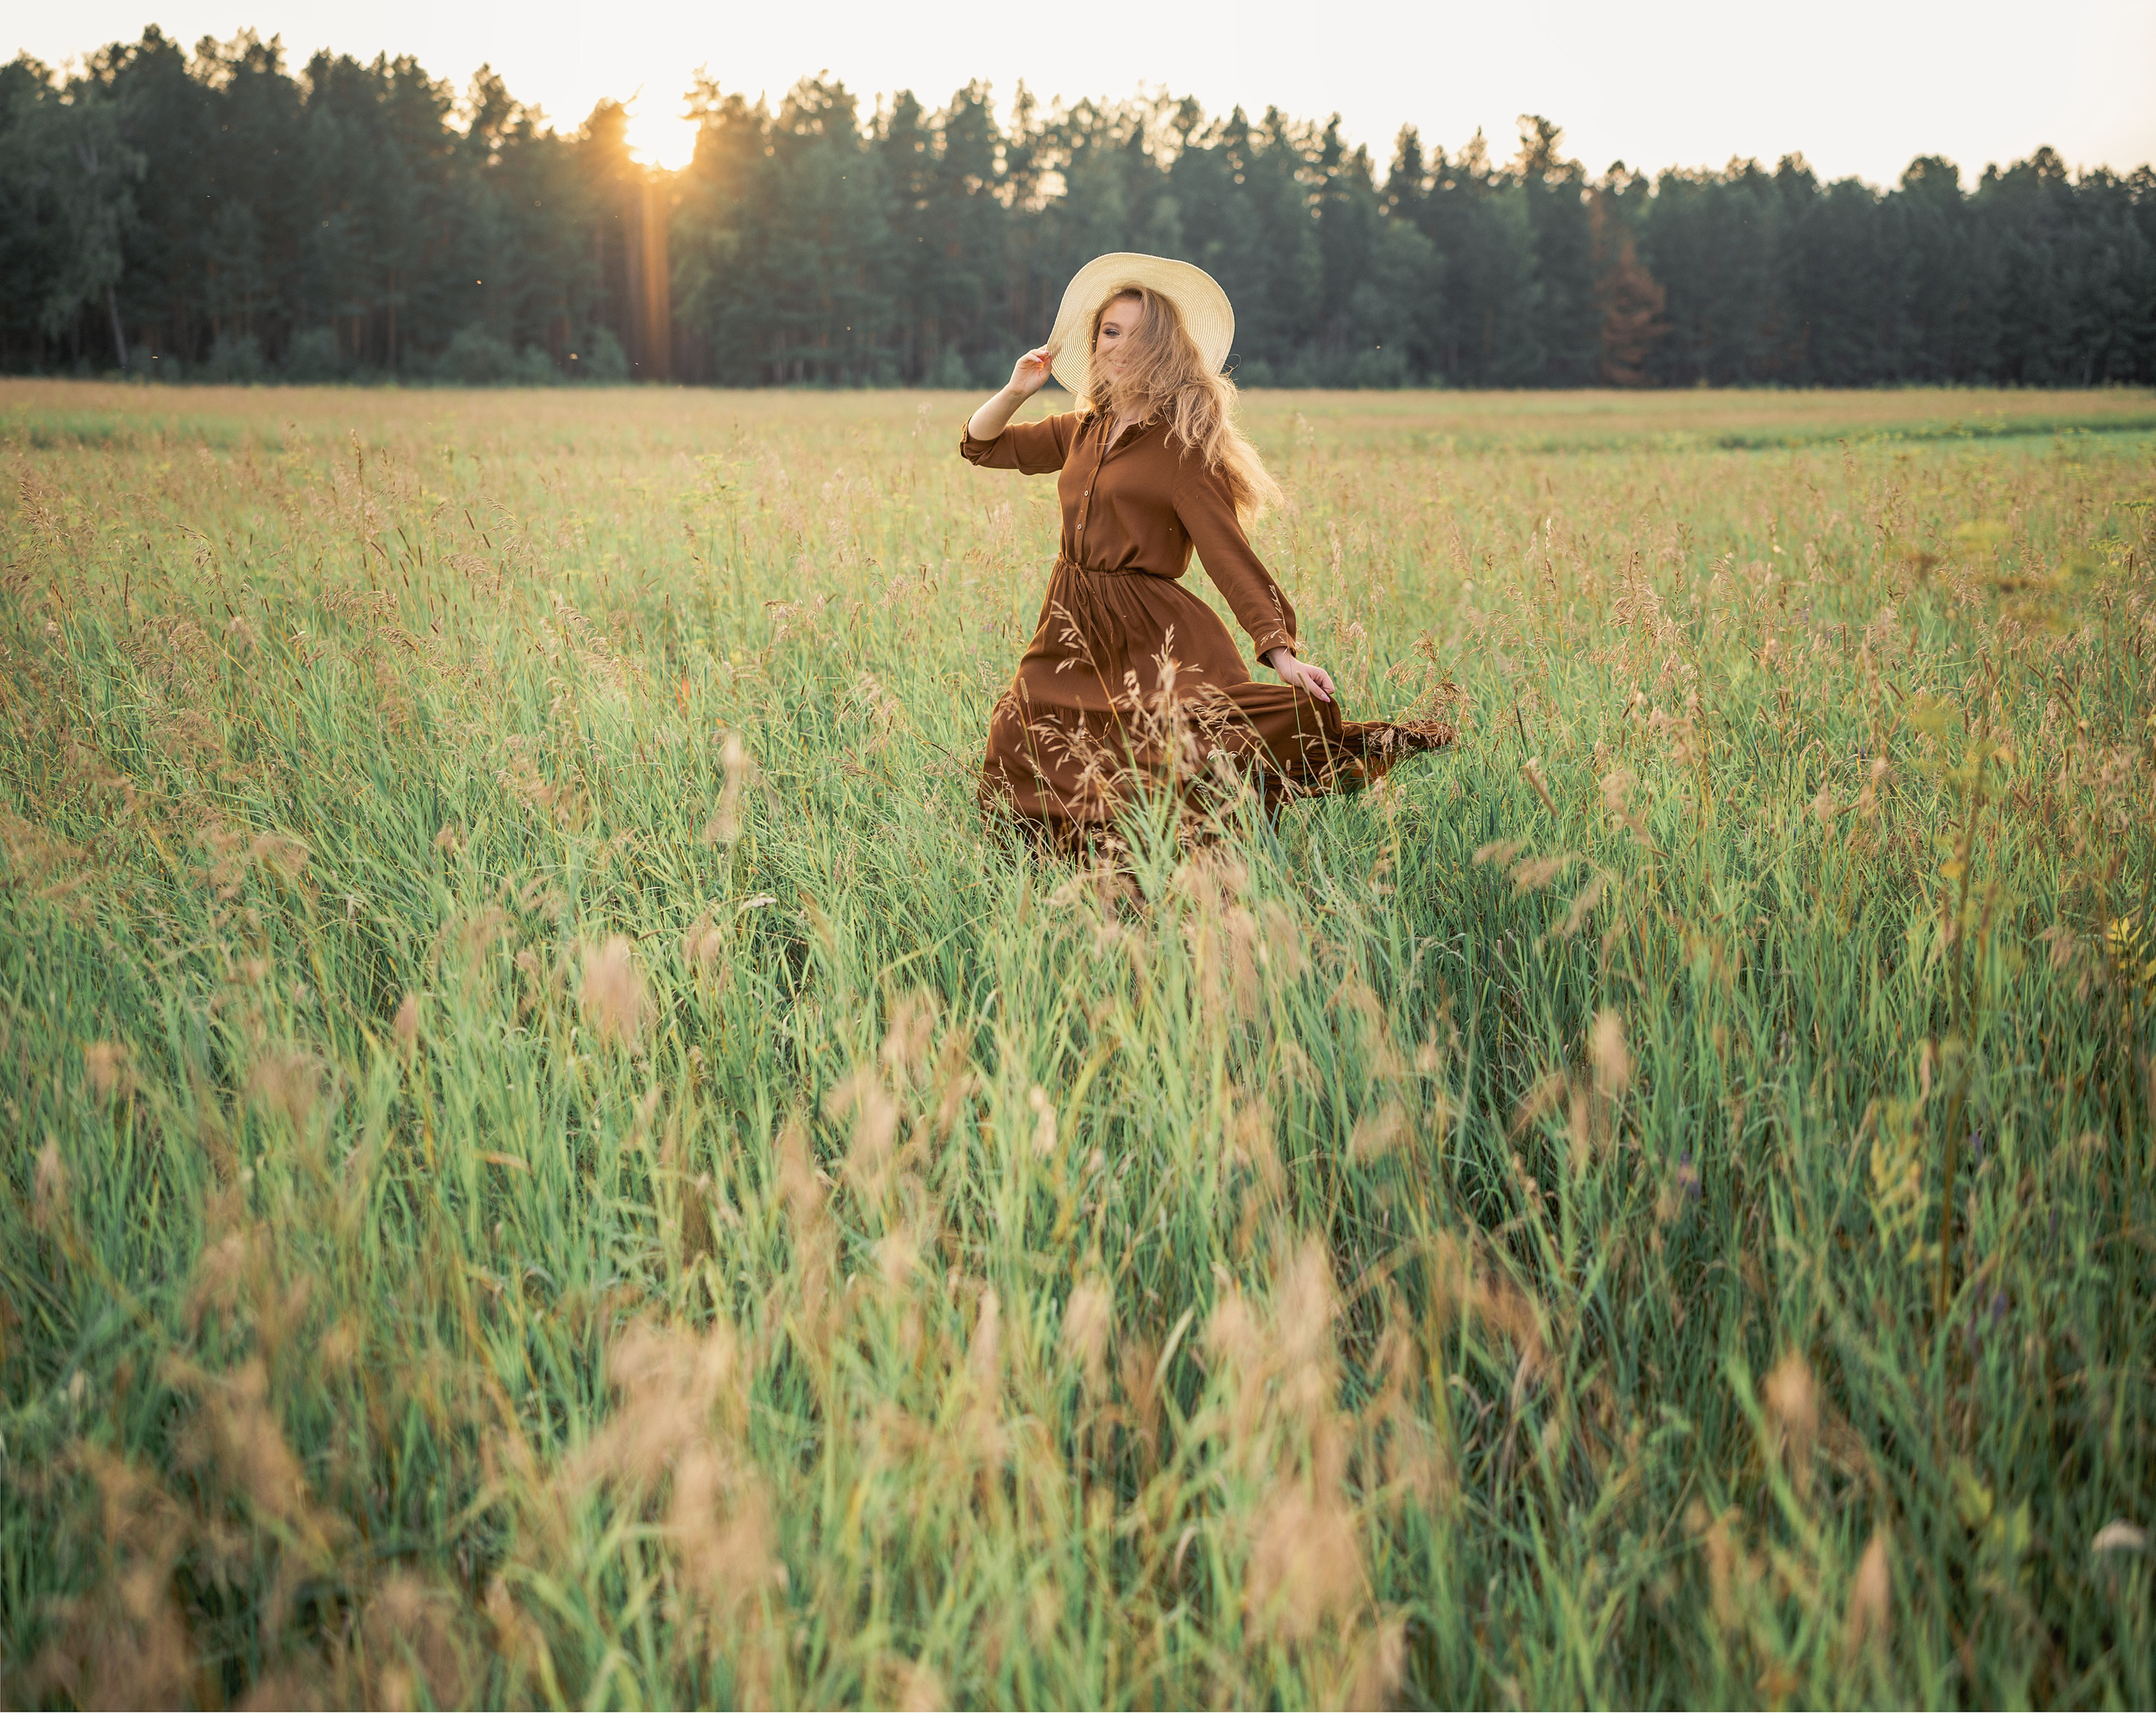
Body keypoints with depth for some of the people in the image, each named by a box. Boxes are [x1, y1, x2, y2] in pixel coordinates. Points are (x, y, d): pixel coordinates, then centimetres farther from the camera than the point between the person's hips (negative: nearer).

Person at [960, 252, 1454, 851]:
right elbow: (980, 444, 26)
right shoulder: (1085, 430, 13)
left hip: (1154, 642, -7)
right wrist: (1016, 390, 6)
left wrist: (1280, 651, -25)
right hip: (1074, 635, 7)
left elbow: (1227, 551, -14)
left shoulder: (1182, 442, -7)